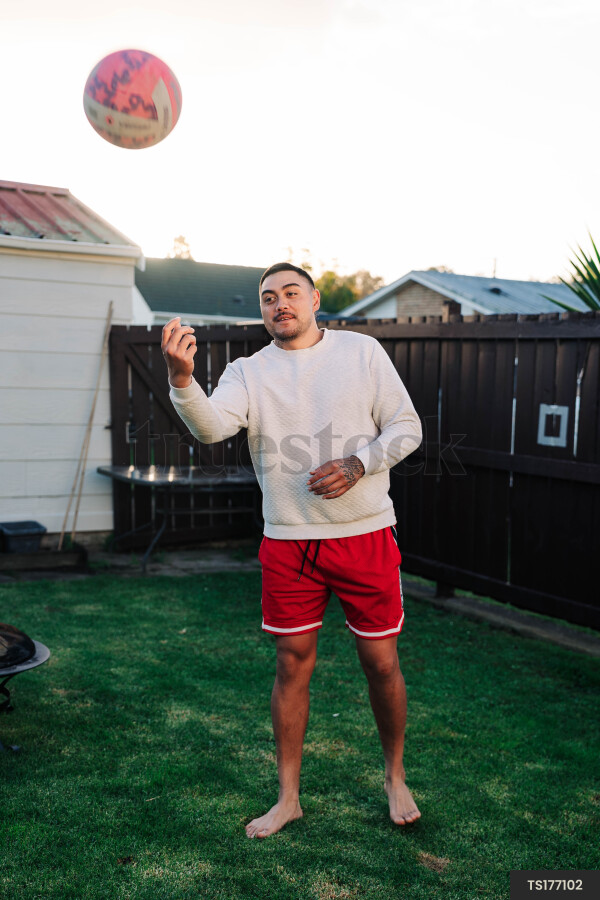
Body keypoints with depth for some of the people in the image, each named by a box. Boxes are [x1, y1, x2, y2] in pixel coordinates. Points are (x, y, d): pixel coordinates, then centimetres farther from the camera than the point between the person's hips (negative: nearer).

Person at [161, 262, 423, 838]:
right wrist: (182, 379, -37)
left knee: (381, 663, 8)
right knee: (292, 665, 8)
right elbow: (212, 427, -18)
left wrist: (358, 463, -14)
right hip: (288, 543, 1)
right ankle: (288, 797, 25)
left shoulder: (361, 351, 2)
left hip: (365, 536, -1)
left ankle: (395, 778, 33)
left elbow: (407, 429, 3)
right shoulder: (249, 372, 2)